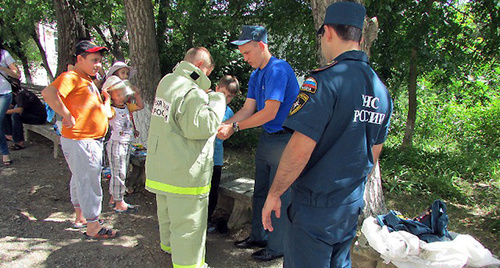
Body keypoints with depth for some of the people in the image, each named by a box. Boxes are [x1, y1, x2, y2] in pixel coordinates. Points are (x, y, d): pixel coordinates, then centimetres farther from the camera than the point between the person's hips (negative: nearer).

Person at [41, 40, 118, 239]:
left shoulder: (88, 81, 18)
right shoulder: (71, 77, -14)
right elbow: (48, 93, -31)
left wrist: (105, 100, 15)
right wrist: (68, 116, -26)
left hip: (92, 140, 11)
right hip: (79, 141, -11)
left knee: (79, 180, 21)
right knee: (88, 182, -4)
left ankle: (81, 217, 37)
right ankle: (93, 228, 7)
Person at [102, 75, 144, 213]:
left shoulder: (127, 107, 11)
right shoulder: (113, 110, -15)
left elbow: (140, 106, 22)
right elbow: (107, 114, -37)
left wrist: (137, 94, 11)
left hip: (127, 143, 9)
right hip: (116, 144, -9)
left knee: (120, 173, 16)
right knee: (118, 173, -4)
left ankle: (113, 198, 29)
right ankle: (119, 203, 4)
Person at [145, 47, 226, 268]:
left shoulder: (166, 81, 7)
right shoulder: (192, 93, -23)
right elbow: (200, 127, -25)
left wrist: (206, 96, 7)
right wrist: (216, 100, -13)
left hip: (159, 167, 10)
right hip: (184, 174, -10)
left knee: (167, 213, 29)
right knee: (188, 222, 4)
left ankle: (169, 245, 51)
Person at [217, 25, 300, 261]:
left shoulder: (278, 69, -19)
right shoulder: (256, 75, 11)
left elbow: (270, 112, -23)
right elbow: (247, 109, 6)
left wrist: (235, 126, -18)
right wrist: (224, 125, -10)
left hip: (284, 141, -9)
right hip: (266, 138, 9)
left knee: (279, 197, 1)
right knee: (260, 192, 18)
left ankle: (277, 247, 18)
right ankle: (258, 236, 34)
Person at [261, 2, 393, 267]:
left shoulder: (326, 80, -20)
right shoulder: (381, 91, 5)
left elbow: (300, 149, -25)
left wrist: (274, 194, -13)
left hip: (315, 208, -7)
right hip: (352, 206, 8)